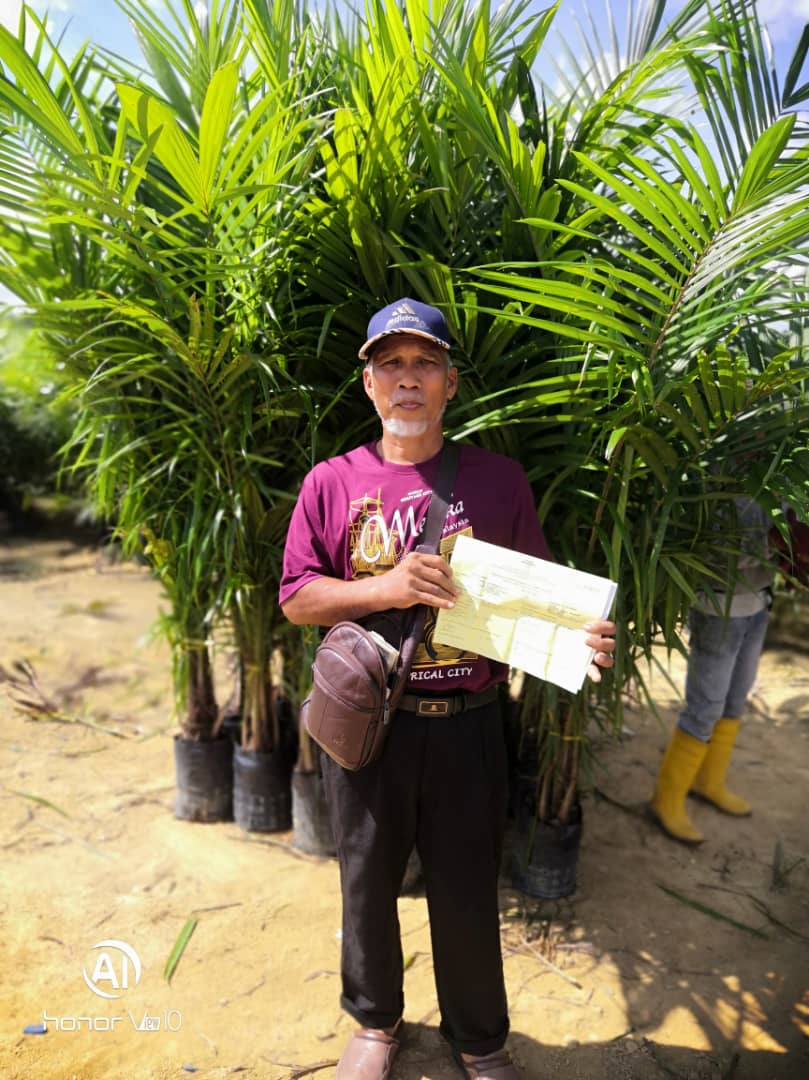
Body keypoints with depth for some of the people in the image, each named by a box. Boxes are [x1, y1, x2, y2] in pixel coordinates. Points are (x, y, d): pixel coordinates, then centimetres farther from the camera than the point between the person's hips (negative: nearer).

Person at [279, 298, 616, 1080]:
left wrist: (582, 636, -17)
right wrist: (385, 588, -20)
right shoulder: (332, 483, -3)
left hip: (466, 725, 0)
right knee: (368, 882, 20)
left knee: (466, 891, 16)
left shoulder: (499, 479, -2)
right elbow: (296, 598, -3)